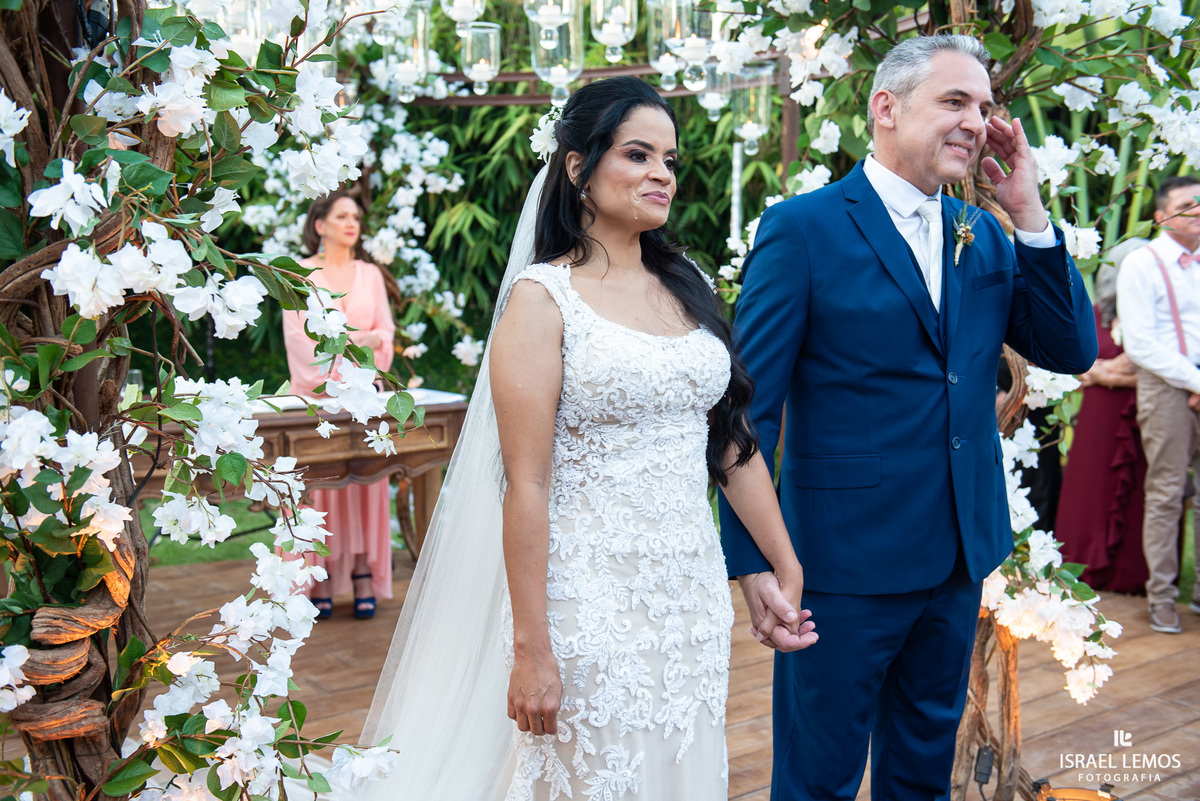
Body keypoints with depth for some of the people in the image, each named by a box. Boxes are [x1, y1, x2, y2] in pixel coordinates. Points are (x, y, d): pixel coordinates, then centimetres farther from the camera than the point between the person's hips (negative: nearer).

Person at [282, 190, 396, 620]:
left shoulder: (370, 274, 15)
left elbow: (386, 330, 11)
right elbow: (296, 335, -3)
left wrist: (369, 340, -11)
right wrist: (330, 374, -12)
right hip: (316, 391, -3)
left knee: (364, 479, -2)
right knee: (317, 483, -5)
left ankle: (364, 581, -1)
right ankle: (320, 583, -3)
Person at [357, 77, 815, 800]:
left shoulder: (688, 286, 9)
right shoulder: (542, 298, -9)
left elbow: (734, 441, 12)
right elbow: (526, 485, -13)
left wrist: (788, 569, 11)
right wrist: (531, 649, -15)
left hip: (693, 596, 6)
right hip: (591, 598, -6)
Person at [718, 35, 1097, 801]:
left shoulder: (987, 238, 7)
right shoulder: (803, 228, -11)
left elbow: (1073, 351, 1)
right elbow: (748, 407, -12)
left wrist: (1029, 213, -7)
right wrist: (751, 560, -16)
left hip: (962, 557, 6)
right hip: (846, 559, -6)